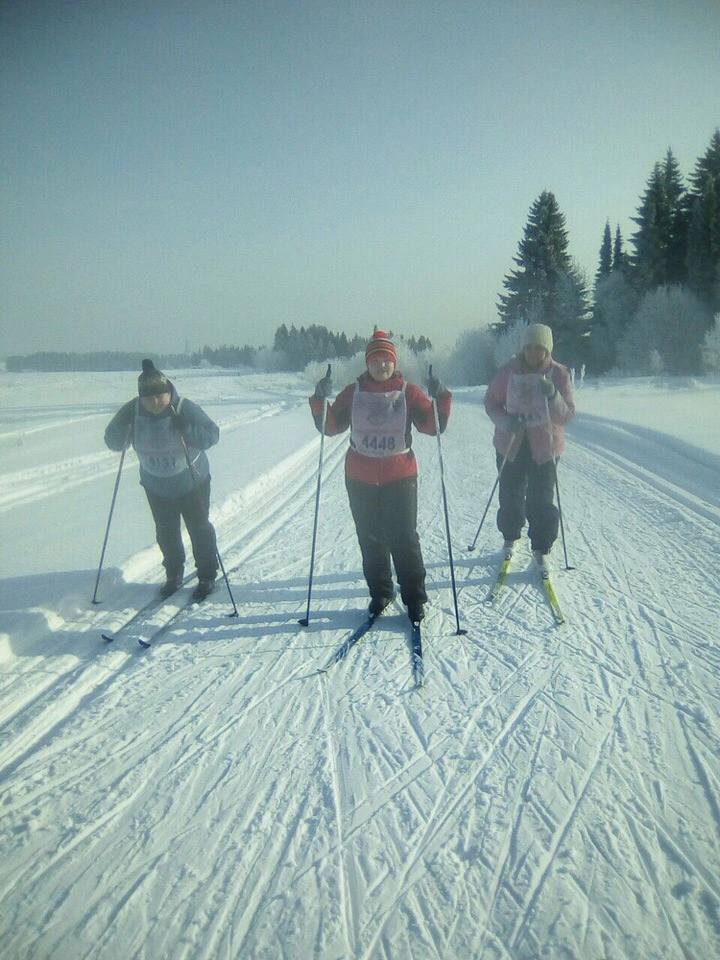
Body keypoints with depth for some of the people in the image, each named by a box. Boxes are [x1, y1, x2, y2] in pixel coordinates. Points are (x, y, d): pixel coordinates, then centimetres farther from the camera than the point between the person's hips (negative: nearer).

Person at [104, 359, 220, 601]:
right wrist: (124, 428, -30)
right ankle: (174, 574, 35)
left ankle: (207, 576, 23)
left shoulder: (185, 408, -22)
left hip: (191, 482, -3)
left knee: (199, 528, 8)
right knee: (166, 533, 15)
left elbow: (212, 434, -23)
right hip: (156, 485, 3)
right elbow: (112, 441, -9)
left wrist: (186, 429, -39)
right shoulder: (132, 411, -14)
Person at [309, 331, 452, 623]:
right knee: (370, 540, 11)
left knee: (404, 539, 1)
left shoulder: (409, 392, 0)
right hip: (360, 480, 2)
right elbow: (330, 427, 3)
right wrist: (320, 401, -12)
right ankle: (379, 593, 26)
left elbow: (432, 426, -6)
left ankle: (414, 597, 14)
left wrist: (440, 399, -20)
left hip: (400, 478, -2)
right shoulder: (353, 393, 5)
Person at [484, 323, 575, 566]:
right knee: (510, 496, 11)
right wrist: (505, 421, -17)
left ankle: (541, 548, 17)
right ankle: (510, 537, 36)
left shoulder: (559, 374, -7)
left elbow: (567, 415, -9)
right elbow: (491, 401, 1)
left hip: (545, 447, -1)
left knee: (542, 500, -1)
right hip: (511, 445, 1)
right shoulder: (510, 371, -7)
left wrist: (553, 396, -28)